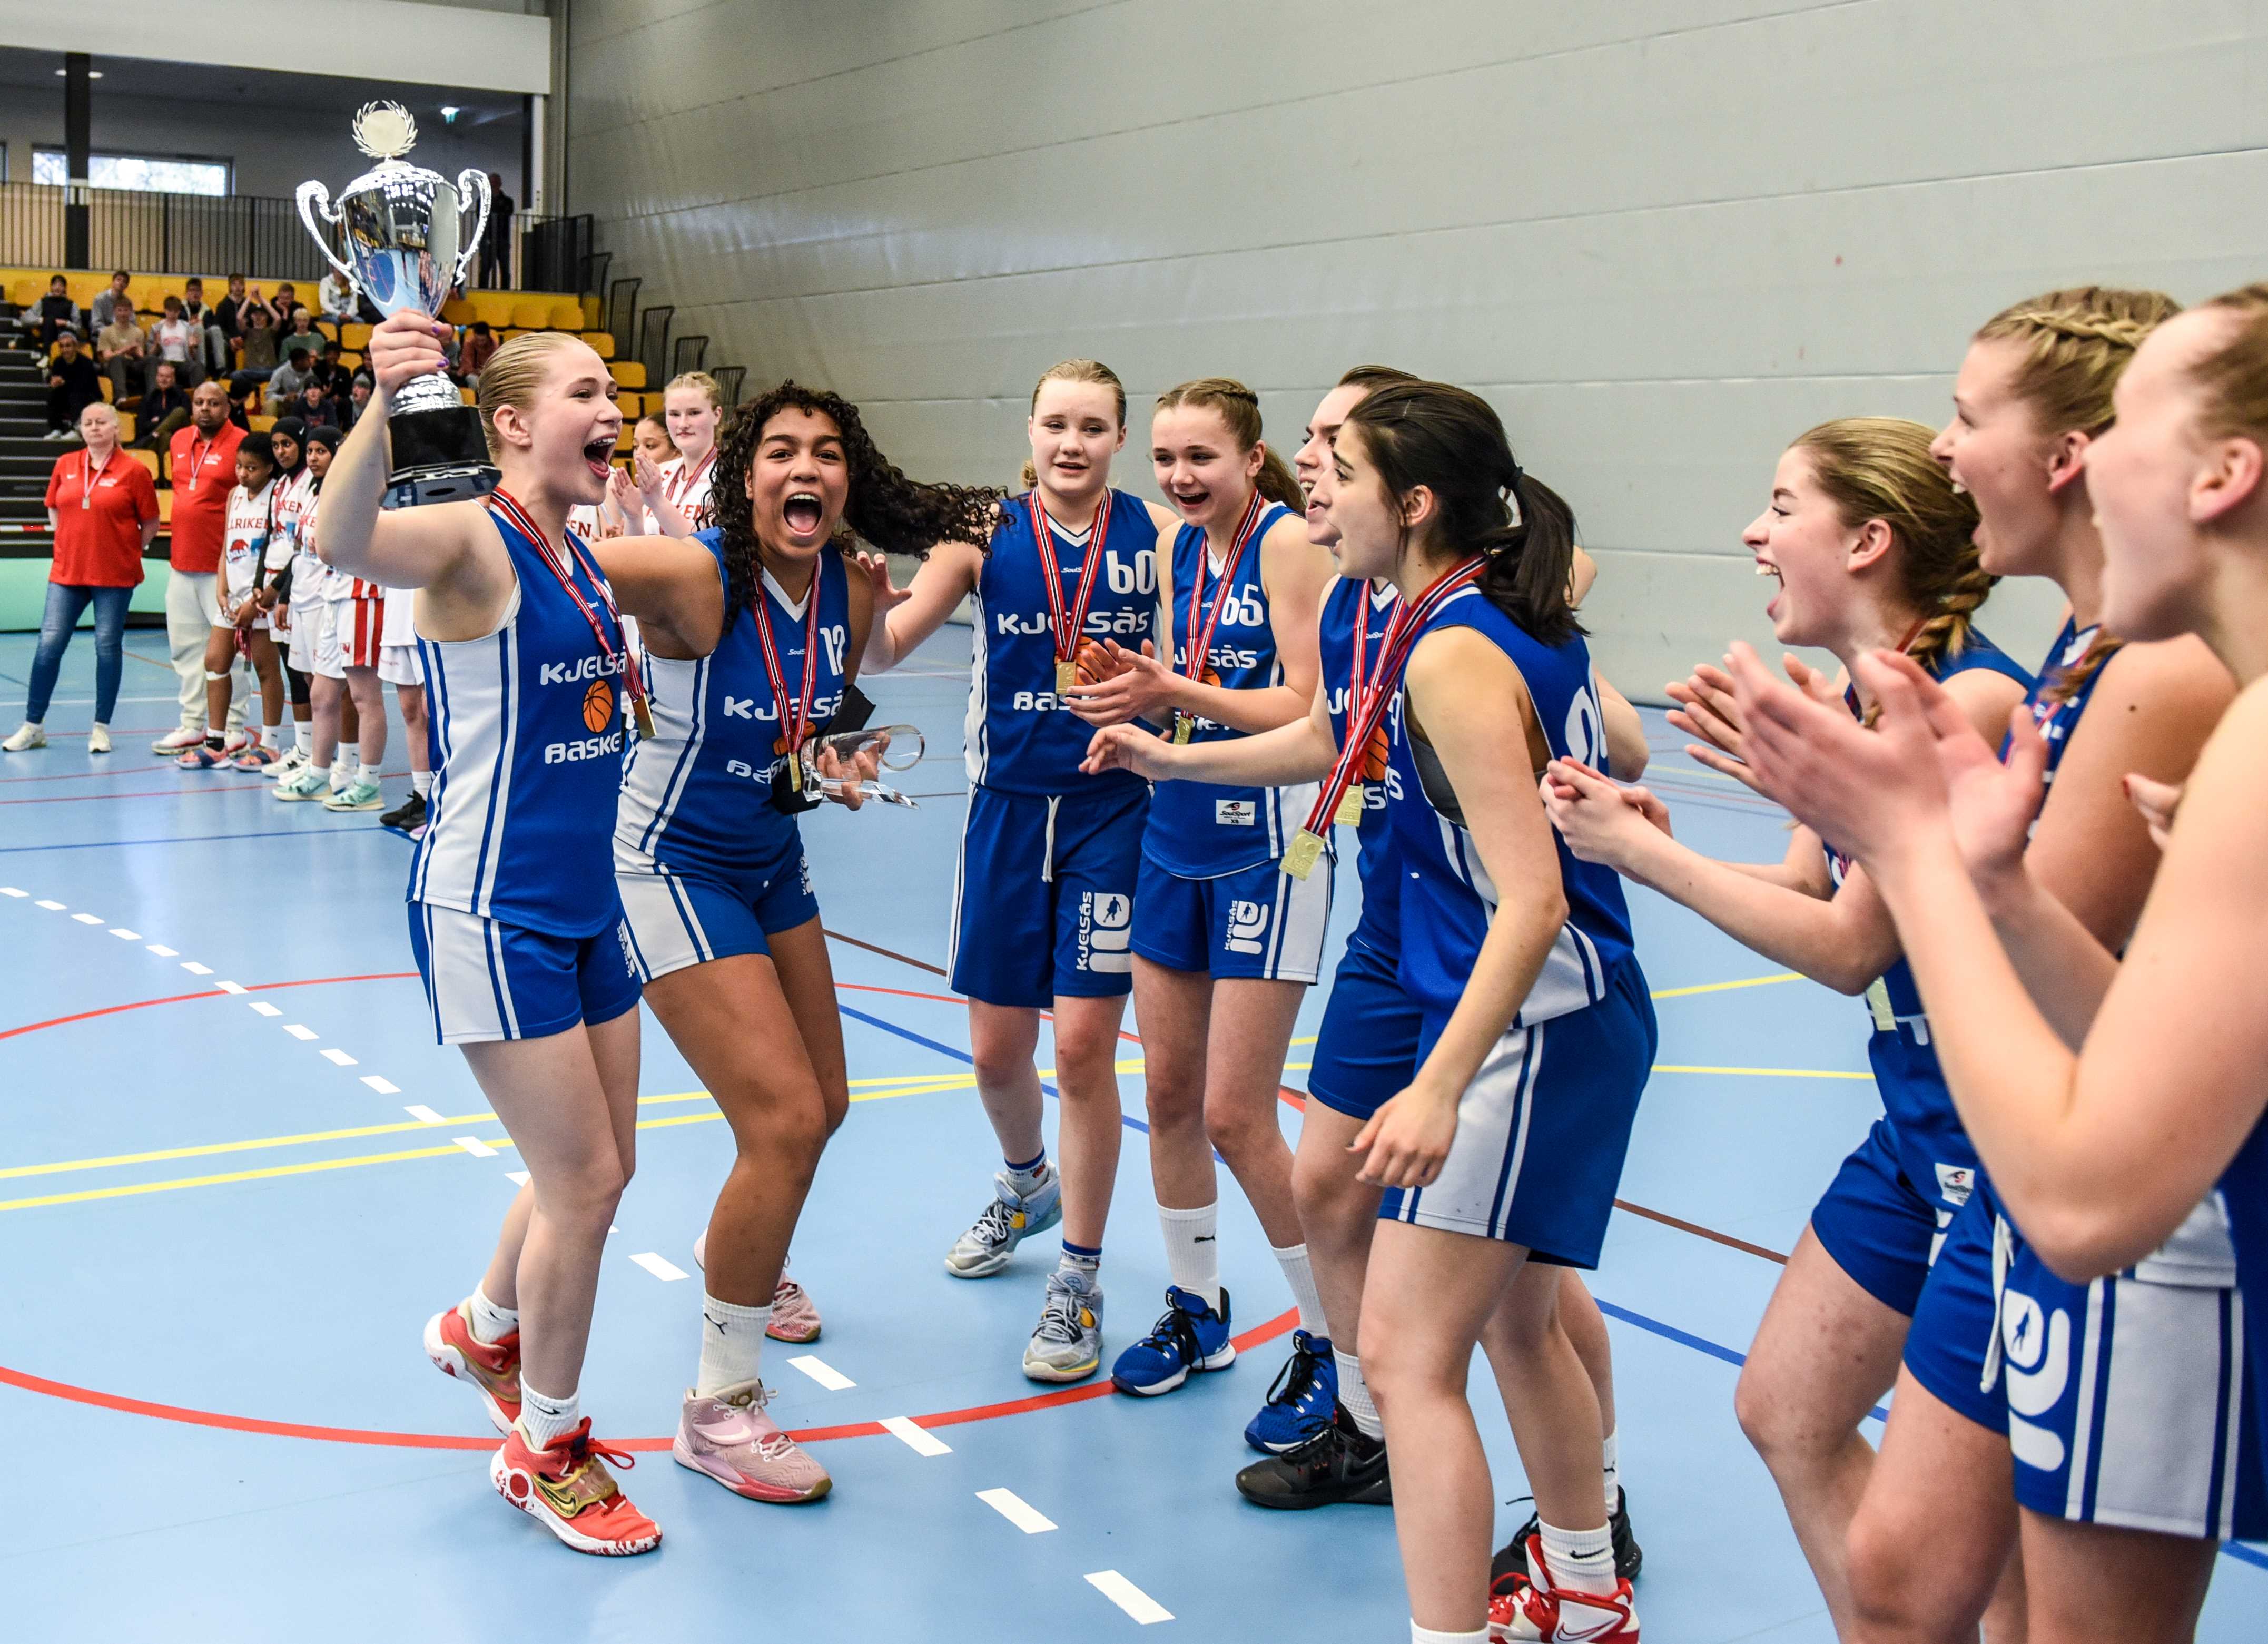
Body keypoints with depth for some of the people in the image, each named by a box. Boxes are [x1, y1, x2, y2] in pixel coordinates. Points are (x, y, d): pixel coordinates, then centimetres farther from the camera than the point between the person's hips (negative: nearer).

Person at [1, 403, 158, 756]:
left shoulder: (134, 471, -4)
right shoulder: (65, 465, 7)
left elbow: (151, 524, 1)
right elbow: (54, 509, 20)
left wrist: (126, 552, 0)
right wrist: (67, 543, 10)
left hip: (114, 576, -3)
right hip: (67, 571, 3)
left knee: (108, 647, 2)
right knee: (49, 644, 1)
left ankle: (101, 728, 13)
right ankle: (33, 726, 10)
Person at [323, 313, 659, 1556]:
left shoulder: (583, 559, 9)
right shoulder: (472, 540, -15)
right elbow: (344, 542, -39)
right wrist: (385, 404, -55)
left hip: (582, 905, 8)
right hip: (490, 912, -8)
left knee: (599, 1173, 16)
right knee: (582, 1179, -3)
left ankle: (484, 1328, 45)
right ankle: (545, 1449, 18)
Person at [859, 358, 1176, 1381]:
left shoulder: (1157, 534, -4)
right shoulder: (988, 536, -1)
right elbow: (883, 652, -5)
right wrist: (869, 598, -27)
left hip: (1116, 808, -2)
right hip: (1009, 808, 2)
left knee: (1083, 1046, -5)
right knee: (996, 1051, 11)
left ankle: (1079, 1282, 10)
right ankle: (1025, 1186, 44)